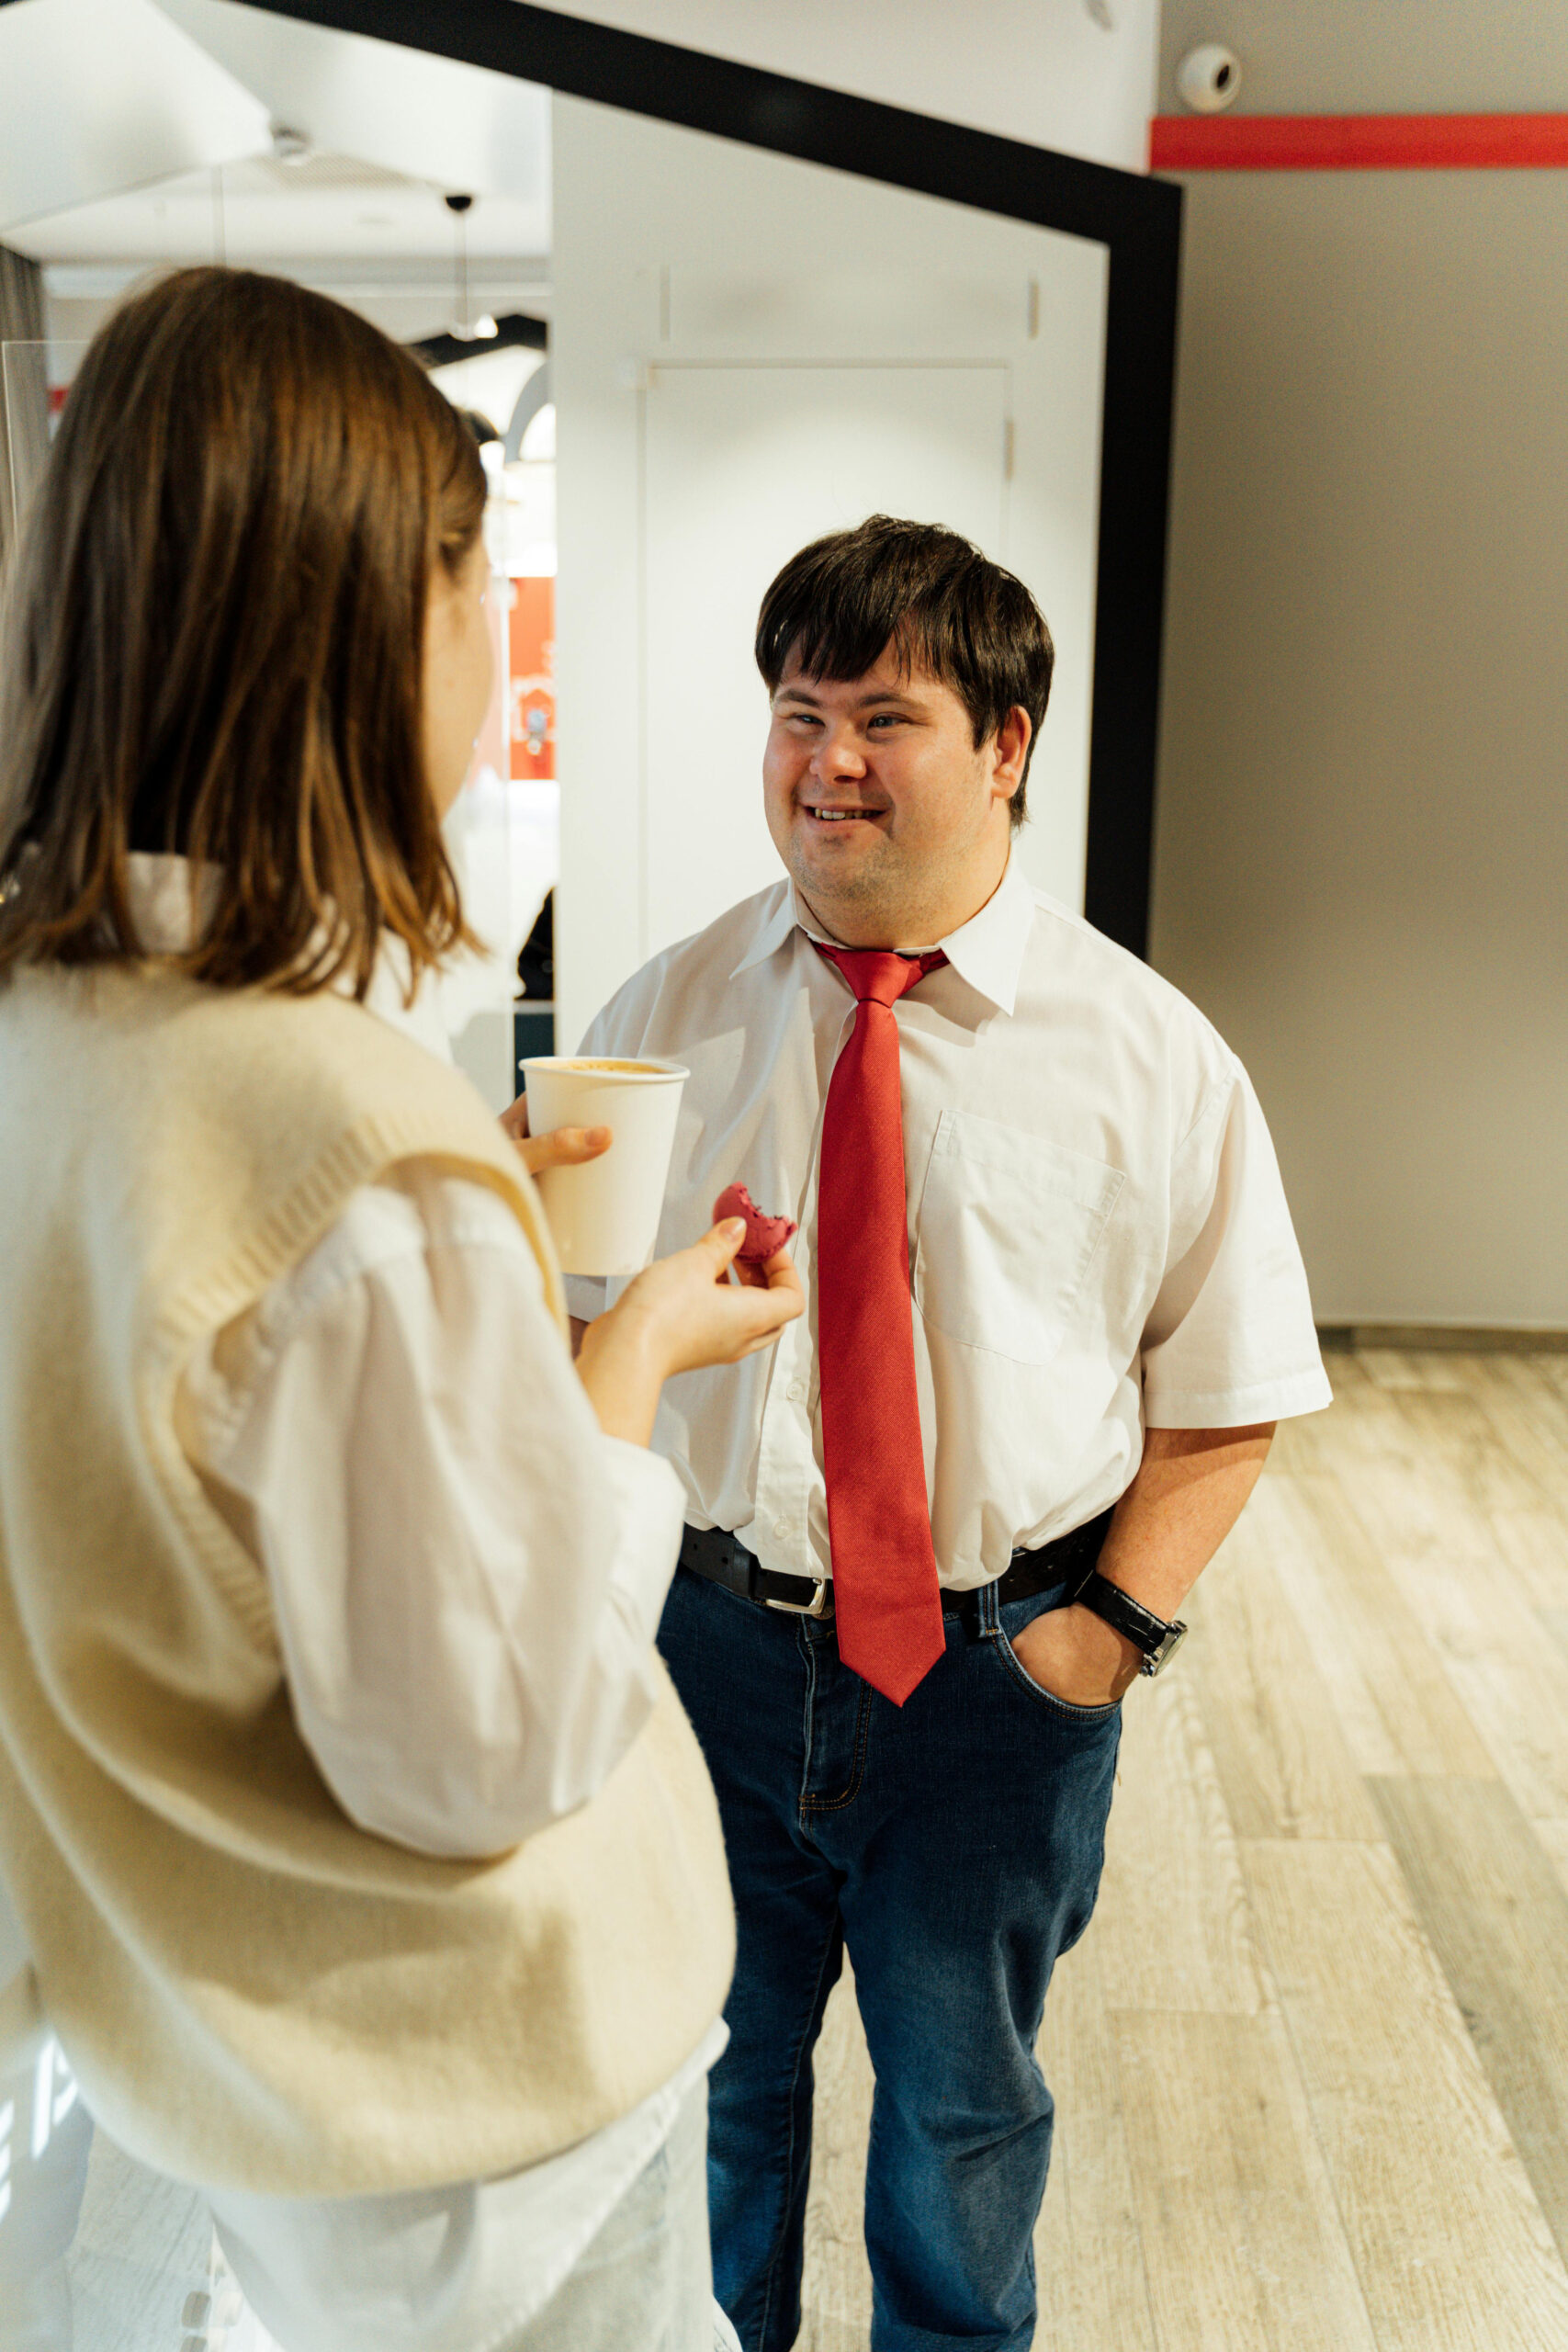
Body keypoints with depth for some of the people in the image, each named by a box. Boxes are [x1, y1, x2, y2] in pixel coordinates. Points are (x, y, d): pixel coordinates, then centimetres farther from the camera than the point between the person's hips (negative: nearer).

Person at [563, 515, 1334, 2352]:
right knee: (708, 2059, 24)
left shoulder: (1151, 1060, -8)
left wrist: (1119, 1623, -13)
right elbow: (571, 1317, 3)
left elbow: (1228, 1394, -3)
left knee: (959, 2100, 21)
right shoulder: (666, 1014, -2)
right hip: (709, 1635, 2)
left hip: (997, 1666, -1)